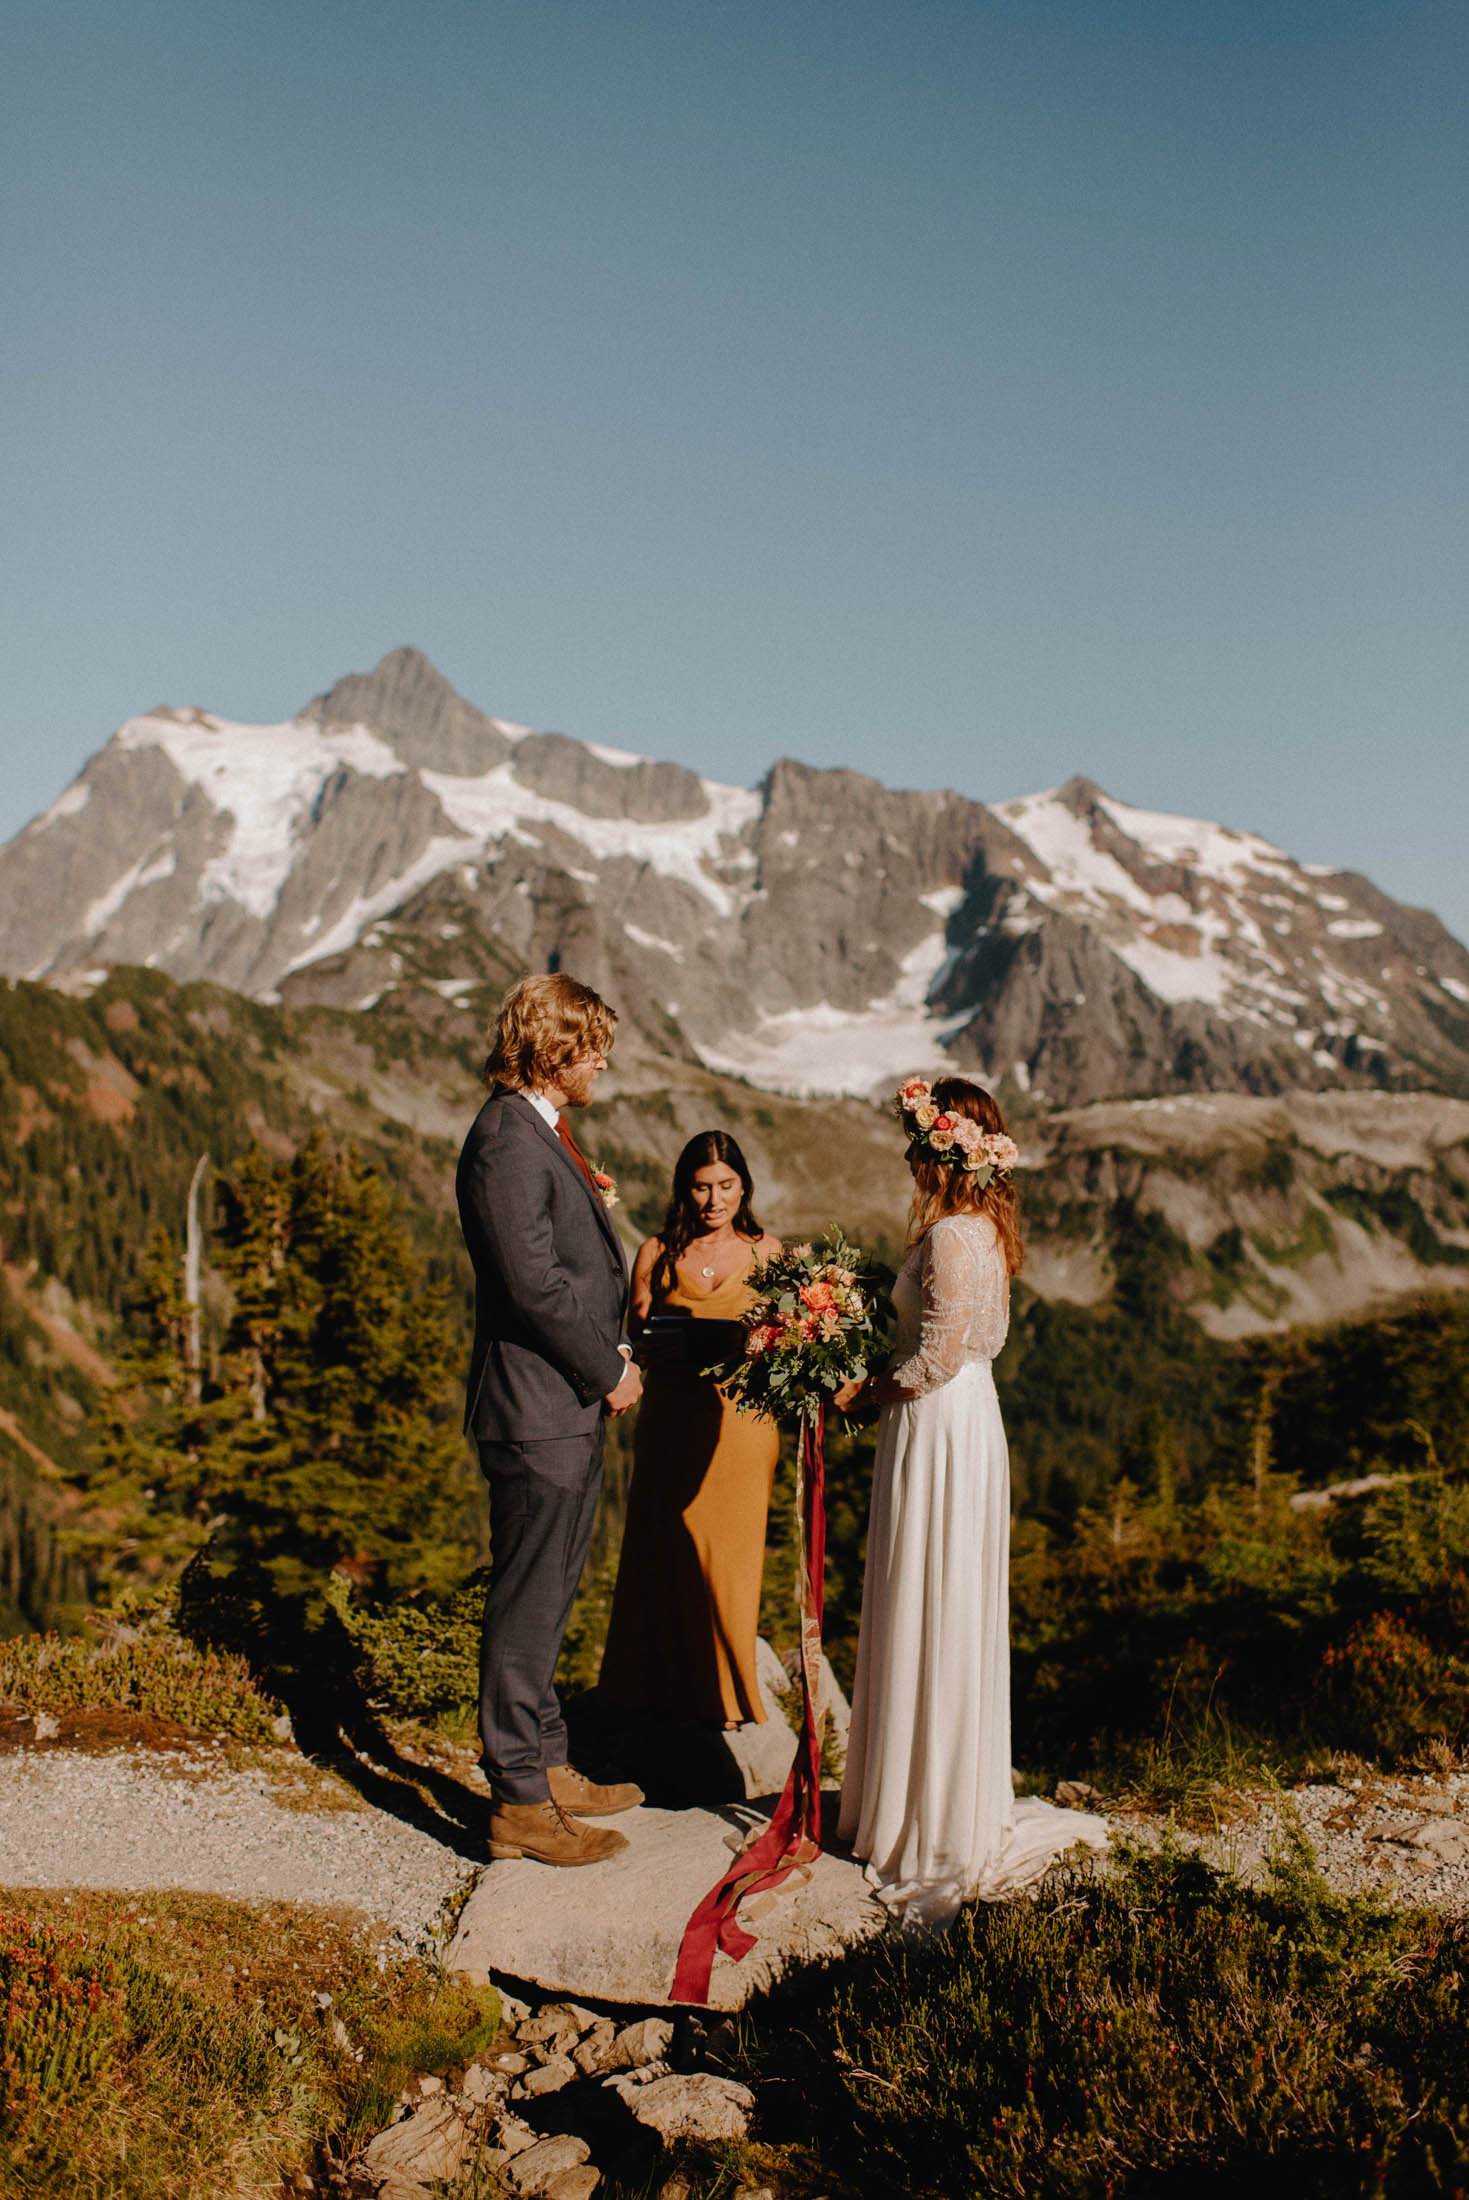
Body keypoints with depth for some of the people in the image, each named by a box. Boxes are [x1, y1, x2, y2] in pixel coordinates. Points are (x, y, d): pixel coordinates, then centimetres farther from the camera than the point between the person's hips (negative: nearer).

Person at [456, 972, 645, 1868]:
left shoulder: (544, 1131, 14)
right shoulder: (507, 1139, -18)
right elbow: (534, 1284, -23)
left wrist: (617, 1350, 7)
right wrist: (611, 1370, -12)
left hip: (573, 1406, 10)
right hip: (539, 1412, -10)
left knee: (548, 1596, 19)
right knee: (528, 1606, 0)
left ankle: (548, 1767, 33)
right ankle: (520, 1804, 12)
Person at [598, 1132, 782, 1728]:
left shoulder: (766, 1253, 7)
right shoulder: (657, 1254, 6)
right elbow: (637, 1337, 7)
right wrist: (660, 1348, -15)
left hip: (740, 1419, 0)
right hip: (670, 1419, 0)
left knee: (728, 1555, 4)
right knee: (663, 1551, 4)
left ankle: (726, 1693, 22)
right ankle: (657, 1691, 22)